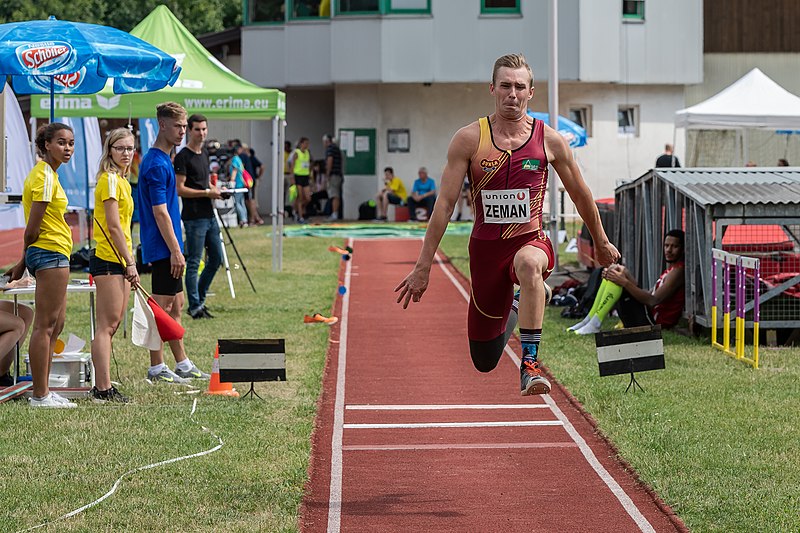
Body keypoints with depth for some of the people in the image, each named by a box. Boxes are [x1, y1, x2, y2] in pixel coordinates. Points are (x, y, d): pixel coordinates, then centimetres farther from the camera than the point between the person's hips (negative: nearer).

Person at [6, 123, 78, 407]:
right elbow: (32, 229, -17)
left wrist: (24, 262, 13)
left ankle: (42, 391, 18)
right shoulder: (45, 176, -15)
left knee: (55, 325, 13)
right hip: (51, 253, -10)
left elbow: (33, 230, 15)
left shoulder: (46, 173, 16)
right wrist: (25, 260, -2)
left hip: (51, 256, 10)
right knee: (45, 325, -7)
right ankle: (40, 395, -4)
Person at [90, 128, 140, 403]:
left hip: (119, 260, 10)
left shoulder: (121, 181, 17)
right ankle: (103, 388, -9)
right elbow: (114, 226, -17)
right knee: (108, 324, -9)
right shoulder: (110, 179, -12)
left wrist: (129, 262, 17)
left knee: (114, 323, 10)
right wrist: (130, 263, -17)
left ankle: (102, 386, 13)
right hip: (108, 258, -10)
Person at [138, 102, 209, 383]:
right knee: (163, 307, -4)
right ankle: (156, 368, 1)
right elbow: (160, 212, -20)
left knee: (175, 306, 14)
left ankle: (183, 365, 20)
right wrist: (175, 251, -21)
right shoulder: (156, 164, -17)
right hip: (163, 248, -10)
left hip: (166, 248, 10)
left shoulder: (162, 160, 15)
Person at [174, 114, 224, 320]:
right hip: (194, 218, -9)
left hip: (209, 216, 9)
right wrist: (207, 192, -16)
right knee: (193, 263, -2)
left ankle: (199, 299, 24)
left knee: (216, 259, 12)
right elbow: (179, 189, -16)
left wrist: (215, 189, 7)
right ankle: (195, 307, 3)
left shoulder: (204, 153, 15)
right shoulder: (183, 157, -11)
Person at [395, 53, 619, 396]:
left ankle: (530, 364, -35)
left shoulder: (549, 140, -2)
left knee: (529, 264, -42)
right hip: (486, 248, 1)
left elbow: (580, 194, 12)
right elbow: (445, 203, -5)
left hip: (531, 241, -1)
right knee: (484, 362, 10)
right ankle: (513, 308, 46)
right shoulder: (468, 139, -5)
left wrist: (601, 243, 21)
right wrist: (423, 266, -8)